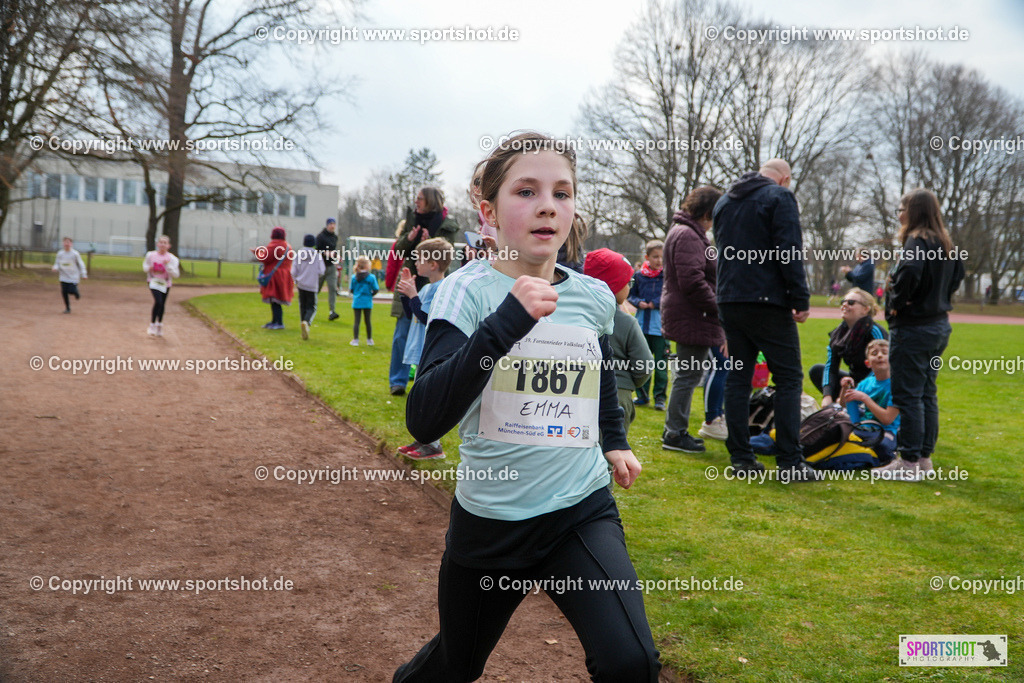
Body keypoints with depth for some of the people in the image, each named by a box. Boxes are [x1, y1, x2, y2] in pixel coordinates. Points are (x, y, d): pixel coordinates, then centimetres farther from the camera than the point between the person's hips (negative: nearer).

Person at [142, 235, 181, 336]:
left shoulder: (171, 258, -8)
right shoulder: (151, 255, -4)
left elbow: (176, 274, -12)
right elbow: (145, 265, 16)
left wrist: (168, 265, -25)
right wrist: (148, 268, -7)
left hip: (165, 283, 1)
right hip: (153, 281, -1)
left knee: (162, 305, 12)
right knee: (158, 302, -21)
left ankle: (159, 325, 36)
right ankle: (152, 325, -8)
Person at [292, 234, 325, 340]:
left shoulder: (299, 255, 1)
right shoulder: (317, 255, -6)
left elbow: (294, 271, 1)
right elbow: (321, 271, -7)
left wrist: (296, 281, 19)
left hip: (301, 284, 2)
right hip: (312, 285, -2)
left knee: (302, 306, 13)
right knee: (311, 307, 1)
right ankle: (306, 322, -25)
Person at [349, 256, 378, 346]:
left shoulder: (354, 277, -3)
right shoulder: (372, 277, -10)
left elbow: (351, 290, 1)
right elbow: (376, 290, -8)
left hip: (356, 302, 1)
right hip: (367, 302, -1)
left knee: (357, 321, 5)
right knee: (368, 321, 11)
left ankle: (355, 340, 3)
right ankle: (369, 340, 20)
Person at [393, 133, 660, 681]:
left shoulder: (595, 298, -2)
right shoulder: (467, 290, -15)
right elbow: (424, 419, -30)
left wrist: (615, 440, 22)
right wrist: (505, 323, -36)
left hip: (582, 510, 2)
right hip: (488, 518, -2)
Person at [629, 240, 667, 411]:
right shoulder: (639, 275, 5)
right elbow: (631, 295, 14)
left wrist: (655, 304, -12)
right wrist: (639, 303, -5)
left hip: (661, 325, -3)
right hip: (642, 324, 3)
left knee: (660, 363, 1)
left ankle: (660, 397, 10)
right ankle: (642, 395, 20)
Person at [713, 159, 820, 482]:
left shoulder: (724, 201, 19)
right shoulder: (780, 196, -3)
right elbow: (789, 252, -13)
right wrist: (801, 299, -11)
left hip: (729, 301, 7)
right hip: (766, 301, -7)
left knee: (737, 377, 8)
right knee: (788, 378, -2)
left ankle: (741, 458, 8)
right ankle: (790, 462, -5)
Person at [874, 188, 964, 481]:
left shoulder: (918, 240, -16)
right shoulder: (946, 243, 11)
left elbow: (910, 271, -35)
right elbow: (957, 274, 26)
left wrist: (896, 303, -20)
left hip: (913, 328, -9)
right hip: (939, 324, 9)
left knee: (907, 396, -3)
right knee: (927, 394, 15)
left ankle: (909, 463, 1)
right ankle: (925, 457, 22)